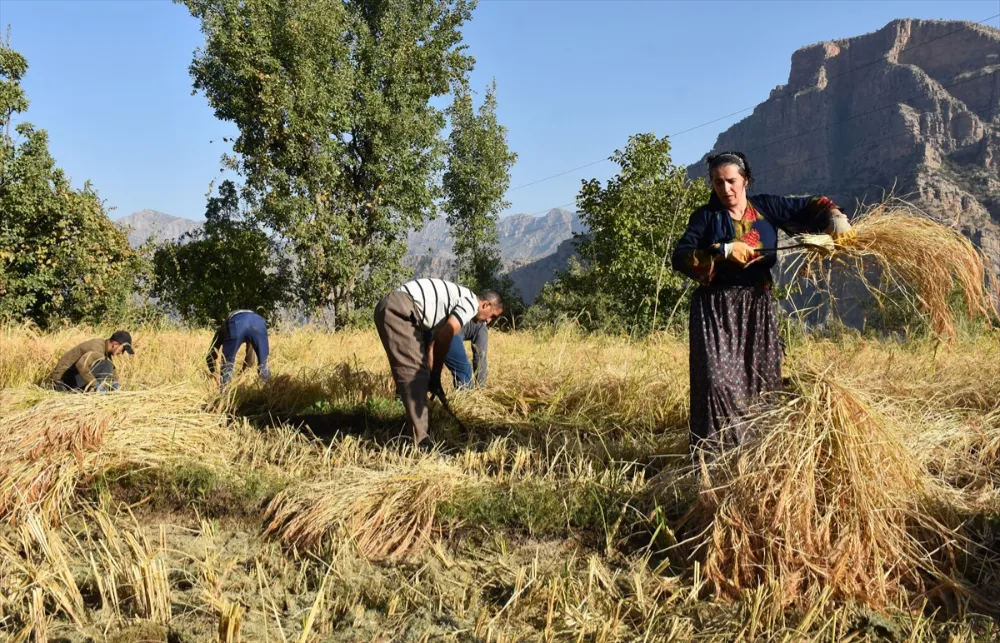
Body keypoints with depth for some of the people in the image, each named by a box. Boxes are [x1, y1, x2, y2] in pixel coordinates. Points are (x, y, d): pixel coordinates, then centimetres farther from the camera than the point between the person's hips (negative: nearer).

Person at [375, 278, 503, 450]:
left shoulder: (456, 303, 26)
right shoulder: (471, 303, -3)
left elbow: (434, 341, 24)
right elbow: (444, 339, -8)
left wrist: (431, 375, 18)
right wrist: (436, 375, 3)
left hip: (392, 308, 11)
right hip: (399, 309, -11)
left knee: (415, 371, 15)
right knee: (414, 372, -12)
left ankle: (419, 435, 20)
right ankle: (420, 441, -14)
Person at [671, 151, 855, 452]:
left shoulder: (766, 207, 7)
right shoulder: (706, 216, 1)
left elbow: (812, 205, 11)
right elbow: (680, 258, -9)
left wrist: (836, 218, -9)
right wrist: (723, 251, -18)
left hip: (758, 307, 3)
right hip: (716, 311, -3)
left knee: (760, 379, 4)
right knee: (717, 380, -12)